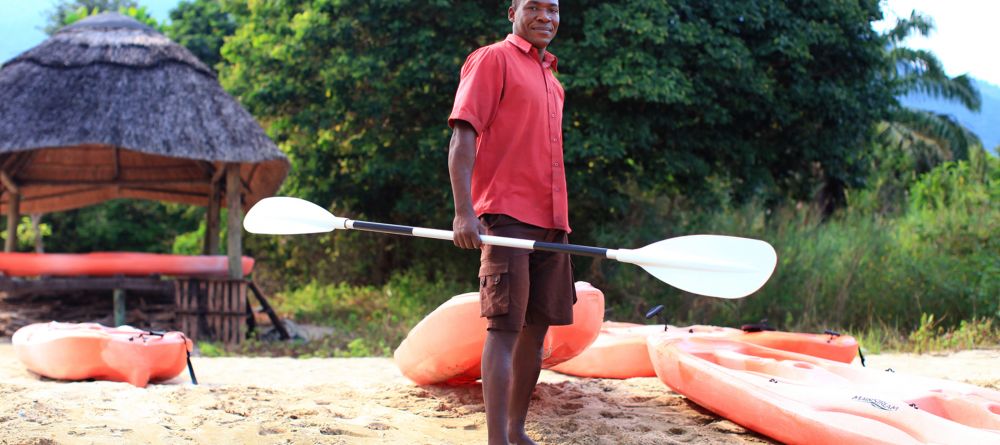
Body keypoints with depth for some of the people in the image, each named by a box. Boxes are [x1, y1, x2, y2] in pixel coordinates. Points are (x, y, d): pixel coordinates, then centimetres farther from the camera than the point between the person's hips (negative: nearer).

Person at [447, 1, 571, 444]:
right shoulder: (492, 60, -1)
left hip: (551, 223, 8)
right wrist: (464, 212, -21)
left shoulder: (551, 80, 22)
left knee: (537, 328, 8)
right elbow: (462, 137, -11)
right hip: (507, 215, -8)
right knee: (505, 327, -13)